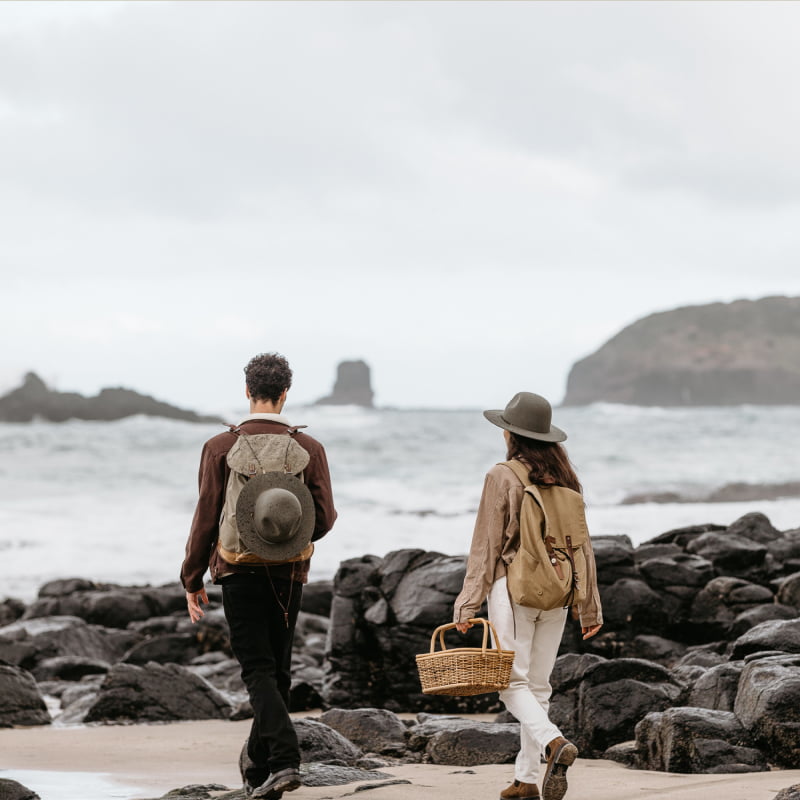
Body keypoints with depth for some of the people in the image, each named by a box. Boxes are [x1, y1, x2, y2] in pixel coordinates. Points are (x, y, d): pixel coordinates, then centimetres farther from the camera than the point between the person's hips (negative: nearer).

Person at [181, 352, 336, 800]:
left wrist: (192, 579, 5)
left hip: (239, 570, -2)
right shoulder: (309, 449, -1)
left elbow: (206, 517, -4)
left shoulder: (222, 448, -5)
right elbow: (325, 519, -1)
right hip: (289, 574, 2)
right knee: (277, 670, 12)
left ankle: (285, 758, -23)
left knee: (258, 668, -4)